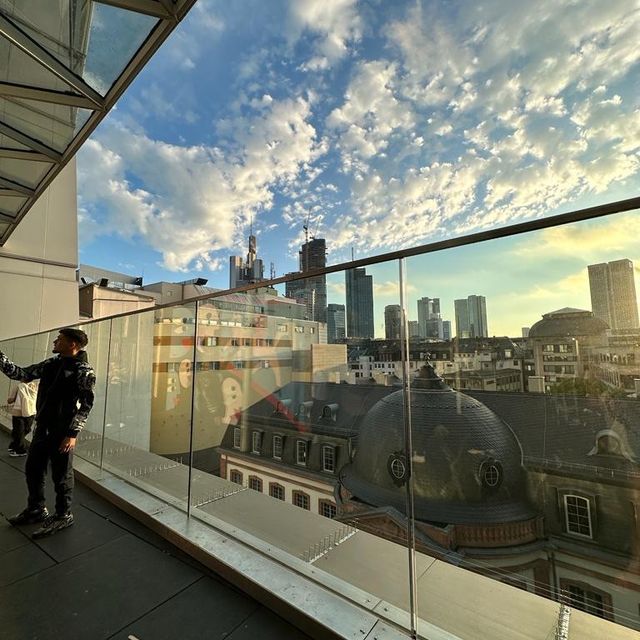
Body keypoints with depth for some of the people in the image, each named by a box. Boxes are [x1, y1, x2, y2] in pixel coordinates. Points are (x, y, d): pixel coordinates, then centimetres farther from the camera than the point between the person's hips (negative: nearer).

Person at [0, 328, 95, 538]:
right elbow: (19, 374, 11)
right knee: (32, 470, 20)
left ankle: (63, 516, 25)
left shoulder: (83, 370, -17)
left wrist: (72, 434, -20)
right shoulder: (50, 364, 7)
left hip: (61, 433, -8)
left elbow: (86, 404, -18)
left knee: (61, 476, 6)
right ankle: (36, 510, 41)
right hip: (42, 428, 8)